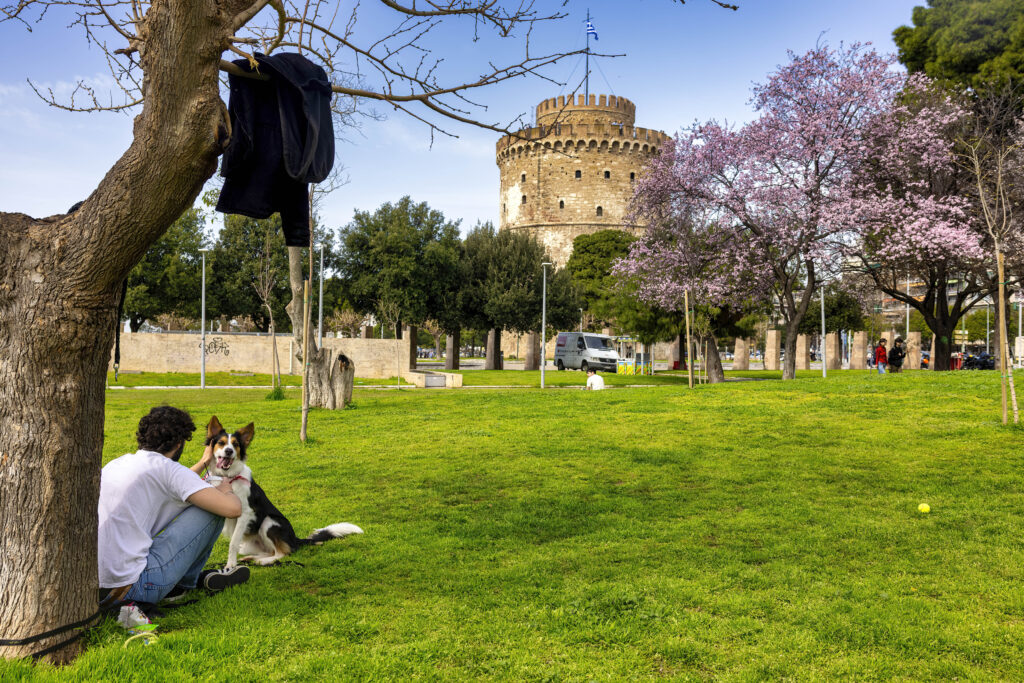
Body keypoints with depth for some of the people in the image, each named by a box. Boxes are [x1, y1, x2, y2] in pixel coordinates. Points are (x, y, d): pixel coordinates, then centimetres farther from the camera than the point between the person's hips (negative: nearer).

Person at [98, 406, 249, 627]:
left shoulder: (116, 464, 15)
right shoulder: (168, 469, -10)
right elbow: (233, 508, -14)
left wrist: (203, 463, 46)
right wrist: (226, 491, 9)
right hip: (129, 589, -8)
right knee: (212, 508, -3)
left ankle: (197, 577, 23)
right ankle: (184, 583, 16)